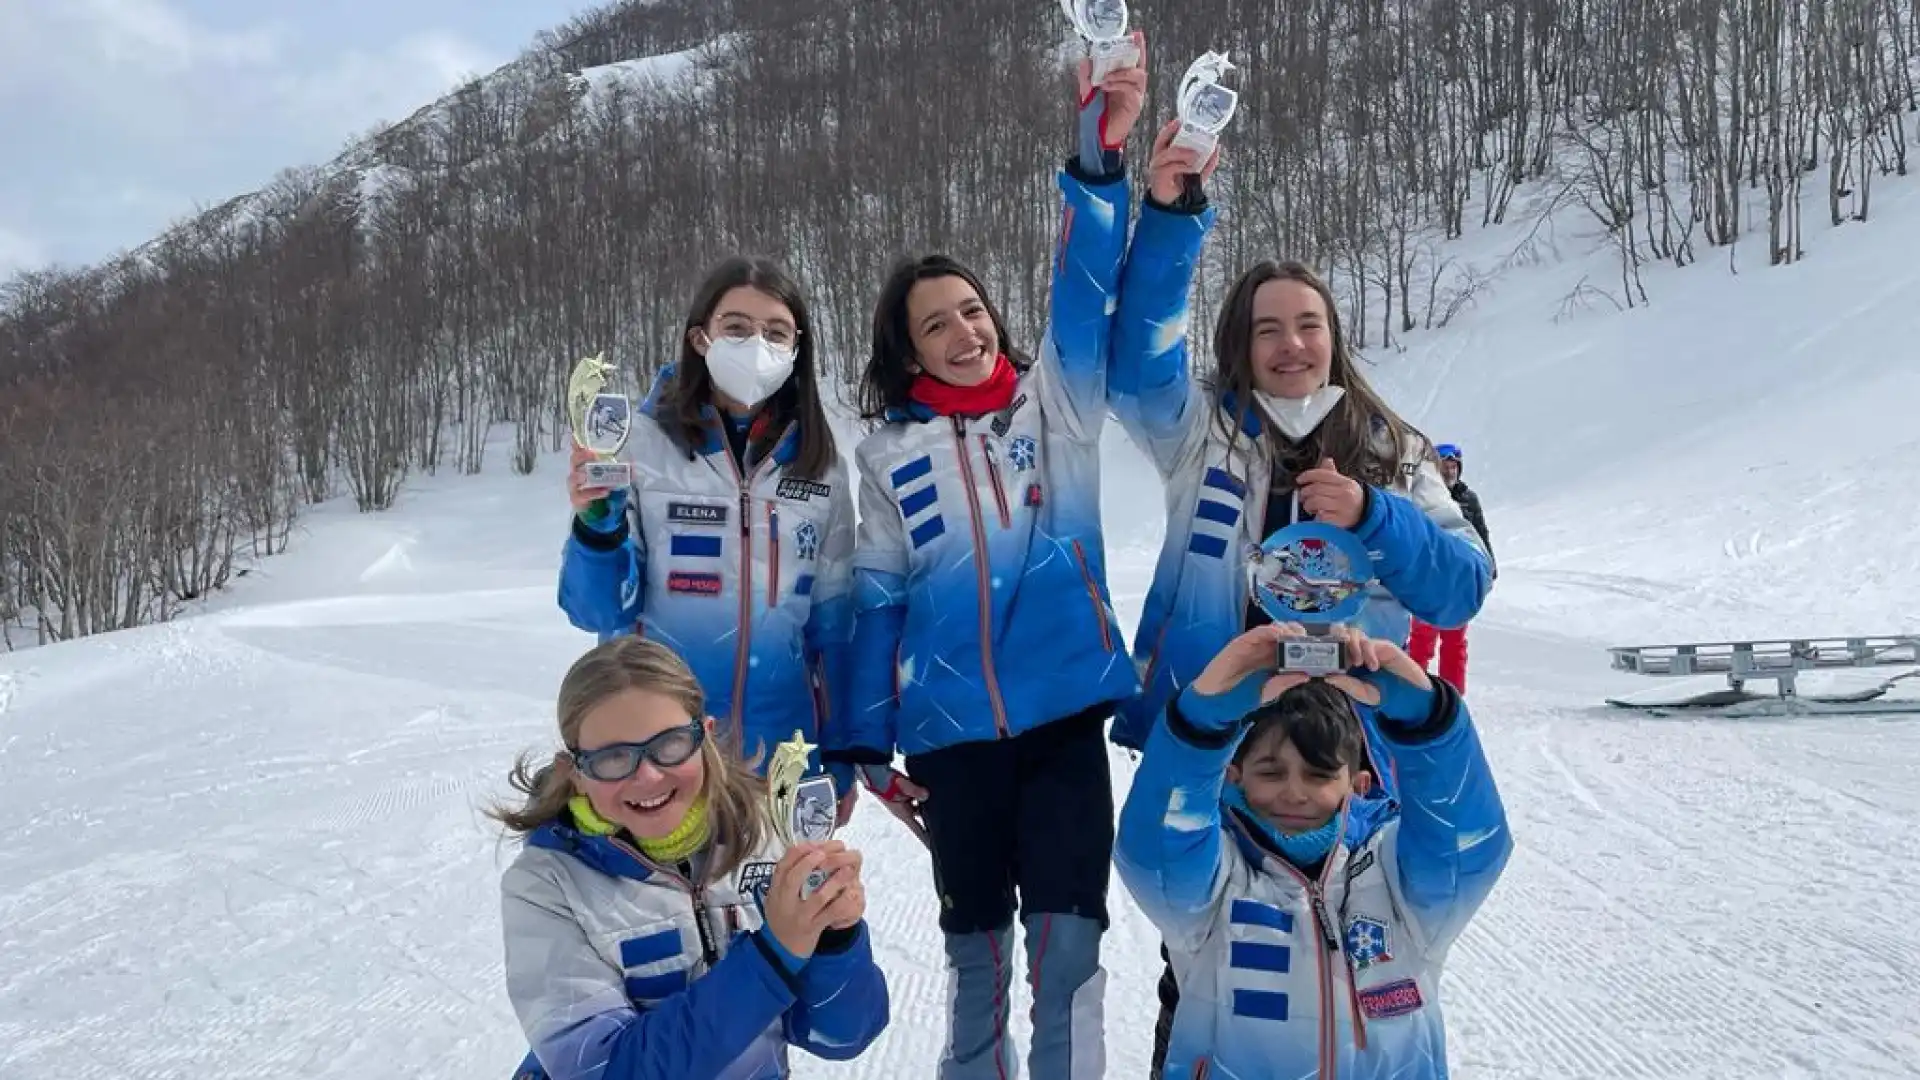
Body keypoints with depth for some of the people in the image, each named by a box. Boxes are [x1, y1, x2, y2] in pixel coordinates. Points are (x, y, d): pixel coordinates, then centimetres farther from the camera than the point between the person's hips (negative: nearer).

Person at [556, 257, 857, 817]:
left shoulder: (819, 465, 2)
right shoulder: (641, 443, -7)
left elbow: (834, 623, 8)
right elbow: (599, 610, -6)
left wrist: (843, 761, 8)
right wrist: (597, 526, -24)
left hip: (783, 753, 3)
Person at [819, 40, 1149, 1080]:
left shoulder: (1055, 403, 5)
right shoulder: (889, 452, 5)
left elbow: (1085, 298, -11)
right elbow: (876, 601, 6)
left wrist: (1098, 158, -25)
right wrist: (866, 745, 3)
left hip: (1065, 711, 0)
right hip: (951, 731, 1)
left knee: (1066, 950, 0)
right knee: (975, 954, 12)